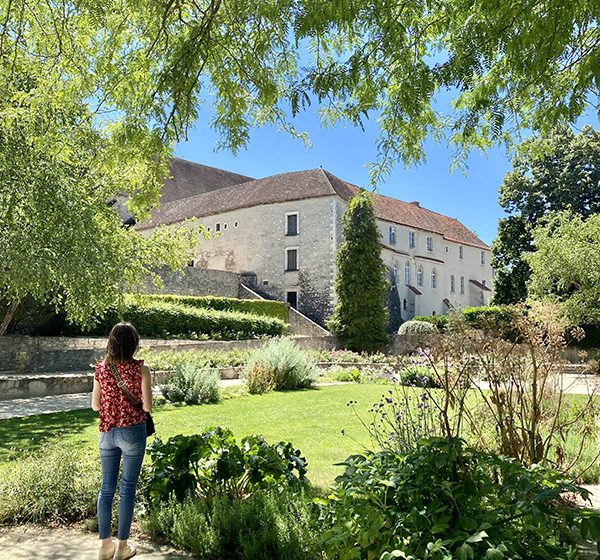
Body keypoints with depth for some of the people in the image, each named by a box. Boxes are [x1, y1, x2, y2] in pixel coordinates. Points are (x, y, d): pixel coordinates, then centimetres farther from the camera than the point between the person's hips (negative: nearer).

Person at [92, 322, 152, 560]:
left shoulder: (101, 368, -2)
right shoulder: (140, 369, -13)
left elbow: (95, 405, 4)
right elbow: (147, 406, -12)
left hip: (107, 432, 4)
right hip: (132, 432, -4)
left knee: (107, 487, 14)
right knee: (127, 489, 7)